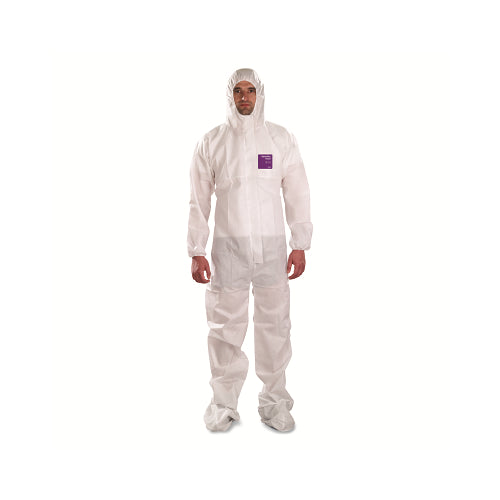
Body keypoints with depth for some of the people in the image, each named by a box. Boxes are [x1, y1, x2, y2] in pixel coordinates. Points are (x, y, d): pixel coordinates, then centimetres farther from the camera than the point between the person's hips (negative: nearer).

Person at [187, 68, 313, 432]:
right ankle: (224, 403, 20)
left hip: (273, 245, 1)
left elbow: (298, 195, 5)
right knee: (225, 327, 4)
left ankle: (274, 401, 22)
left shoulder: (282, 139, 6)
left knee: (275, 324, 6)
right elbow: (199, 201, 4)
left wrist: (300, 246, 0)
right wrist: (197, 252, -1)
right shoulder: (211, 142, 4)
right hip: (228, 245, 0)